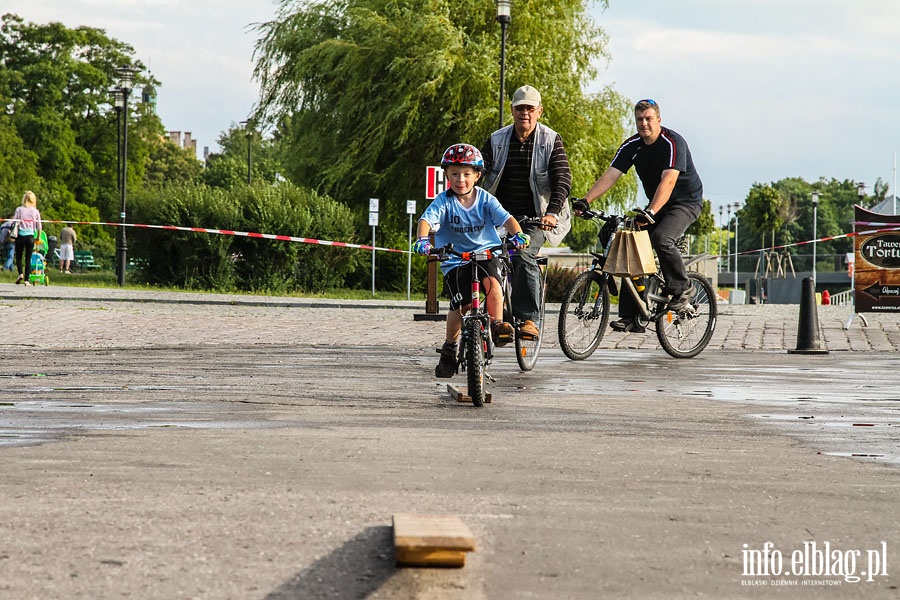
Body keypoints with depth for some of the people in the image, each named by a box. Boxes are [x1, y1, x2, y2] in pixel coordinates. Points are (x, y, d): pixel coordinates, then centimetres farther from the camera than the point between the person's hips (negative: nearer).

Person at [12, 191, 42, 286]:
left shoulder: (19, 210, -1)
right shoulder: (35, 211, 1)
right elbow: (39, 227, 3)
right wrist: (38, 238, 15)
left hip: (20, 235, -1)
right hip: (30, 236, 1)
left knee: (19, 257, 12)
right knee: (28, 259, 6)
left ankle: (20, 273, -10)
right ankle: (27, 280, 2)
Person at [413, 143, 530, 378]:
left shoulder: (485, 199, 0)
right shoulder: (444, 202, -5)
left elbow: (506, 218, -11)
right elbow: (426, 220, -19)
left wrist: (517, 234, -33)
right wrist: (421, 239, -41)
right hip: (454, 260, -1)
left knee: (491, 279, -32)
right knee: (462, 304, -16)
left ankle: (497, 324, -20)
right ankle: (449, 347, 3)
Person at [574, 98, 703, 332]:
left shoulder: (673, 143, -22)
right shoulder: (632, 145, -3)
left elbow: (668, 181, -34)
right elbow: (610, 176, -9)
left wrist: (651, 212, -48)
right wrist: (585, 201, -24)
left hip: (686, 202, -7)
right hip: (656, 205, 7)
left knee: (661, 238, -33)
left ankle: (682, 288, -10)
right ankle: (631, 317, -6)